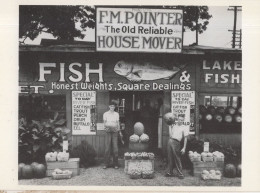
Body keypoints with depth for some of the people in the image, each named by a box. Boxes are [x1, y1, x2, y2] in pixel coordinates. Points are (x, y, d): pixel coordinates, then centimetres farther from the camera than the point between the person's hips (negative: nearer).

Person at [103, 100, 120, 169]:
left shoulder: (116, 114, 10)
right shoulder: (105, 114, 7)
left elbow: (118, 123, 11)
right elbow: (104, 123, 6)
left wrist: (119, 130, -1)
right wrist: (106, 127, -14)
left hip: (115, 131, 1)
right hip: (108, 132, -1)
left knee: (115, 148, -2)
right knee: (107, 148, -4)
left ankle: (115, 164, 3)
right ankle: (106, 164, 1)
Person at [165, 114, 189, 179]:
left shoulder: (184, 128, 6)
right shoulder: (174, 125, 18)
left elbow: (185, 138, 1)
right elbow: (170, 135, 12)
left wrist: (184, 148, -6)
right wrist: (170, 126, 12)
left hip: (176, 143, -4)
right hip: (170, 141, 4)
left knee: (177, 159, -4)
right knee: (170, 158, 7)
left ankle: (180, 173, 3)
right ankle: (170, 172, 15)